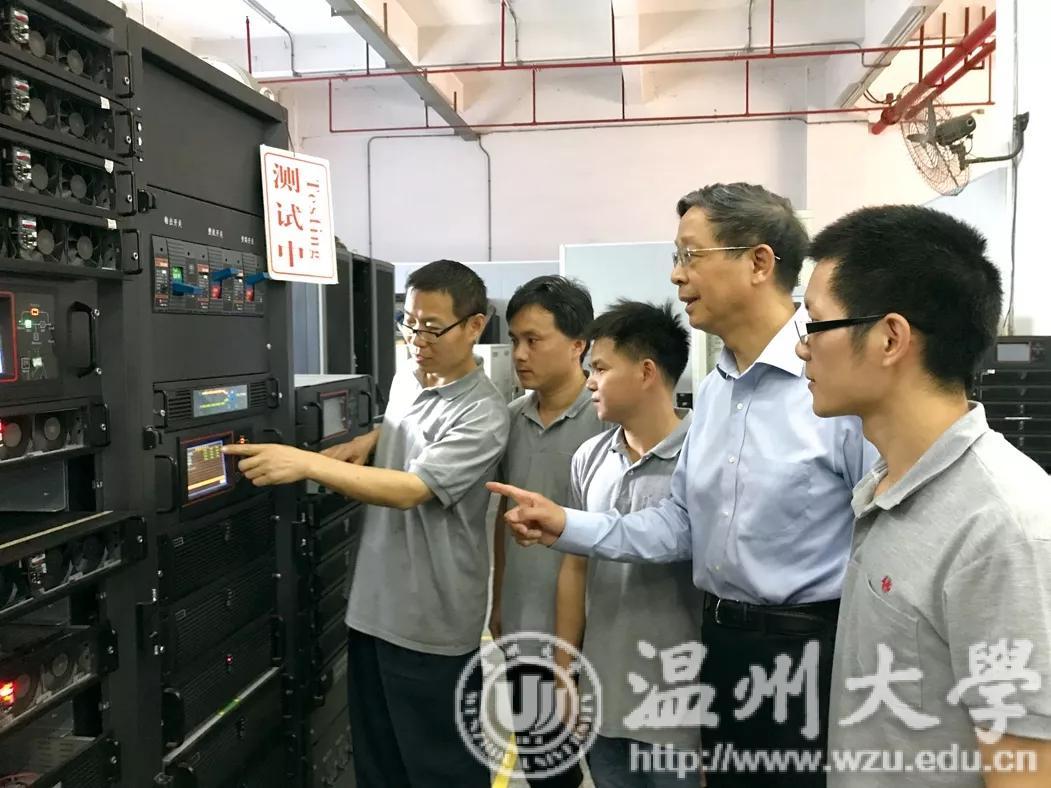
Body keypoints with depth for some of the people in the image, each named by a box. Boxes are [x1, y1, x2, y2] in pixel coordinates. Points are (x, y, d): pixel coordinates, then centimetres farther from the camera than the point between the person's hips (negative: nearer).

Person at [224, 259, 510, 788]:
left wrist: (306, 463, -33)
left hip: (434, 623, -7)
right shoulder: (403, 382, 7)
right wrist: (368, 439, 5)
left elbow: (409, 489, -27)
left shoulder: (483, 415, -18)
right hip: (373, 606, 8)